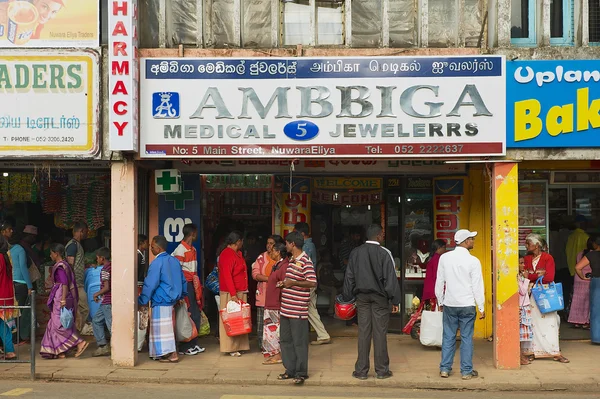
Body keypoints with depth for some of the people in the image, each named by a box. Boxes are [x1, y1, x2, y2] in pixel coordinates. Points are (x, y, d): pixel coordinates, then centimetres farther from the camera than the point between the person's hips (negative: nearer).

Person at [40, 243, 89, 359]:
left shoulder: (59, 266, -14)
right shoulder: (65, 265, 14)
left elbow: (65, 283, -22)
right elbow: (69, 282, 19)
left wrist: (63, 299, -27)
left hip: (61, 299, -10)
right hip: (62, 299, 10)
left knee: (59, 324, -9)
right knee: (55, 324, 12)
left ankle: (80, 343, -14)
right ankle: (60, 352, 13)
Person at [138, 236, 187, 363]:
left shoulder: (157, 263, -14)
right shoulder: (174, 260, 10)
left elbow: (150, 284, -15)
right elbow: (182, 280, 18)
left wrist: (142, 301, -9)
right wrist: (182, 295, 29)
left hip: (161, 301, -9)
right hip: (172, 299, 9)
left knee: (162, 328, -4)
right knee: (166, 327, 14)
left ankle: (172, 355, -6)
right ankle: (164, 353, 19)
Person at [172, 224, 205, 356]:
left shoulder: (192, 249, 15)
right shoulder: (180, 249, -12)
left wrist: (198, 287, 15)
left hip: (193, 285, 9)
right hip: (186, 285, -9)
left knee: (196, 315, 11)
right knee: (189, 316, -6)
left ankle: (193, 344, 21)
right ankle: (184, 348, 2)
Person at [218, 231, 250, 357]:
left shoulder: (237, 254, 17)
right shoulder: (227, 255, -15)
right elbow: (227, 276, -22)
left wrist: (242, 292, 16)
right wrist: (233, 294, -26)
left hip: (240, 292, 10)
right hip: (230, 294, -10)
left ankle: (237, 346, 18)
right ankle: (230, 348, -1)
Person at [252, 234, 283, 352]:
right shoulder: (261, 257, 7)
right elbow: (255, 274, 0)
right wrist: (269, 279, -12)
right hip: (263, 294, 1)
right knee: (262, 321, 1)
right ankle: (262, 344, 11)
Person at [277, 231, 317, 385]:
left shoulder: (305, 261, -13)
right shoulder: (291, 261, 16)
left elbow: (312, 283, -20)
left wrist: (293, 283, -19)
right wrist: (283, 284, 10)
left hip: (298, 310, -9)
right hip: (286, 308, 9)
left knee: (299, 342, -2)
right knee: (285, 340, 13)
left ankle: (301, 373, 7)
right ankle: (290, 370, 23)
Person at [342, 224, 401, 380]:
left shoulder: (355, 253, 5)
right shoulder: (384, 253, -9)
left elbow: (349, 277, 8)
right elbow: (391, 278, -9)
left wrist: (348, 298, 15)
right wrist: (395, 300, -4)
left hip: (362, 297, 4)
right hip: (380, 297, -3)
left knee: (363, 333, 6)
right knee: (380, 333, 3)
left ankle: (361, 370, 9)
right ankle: (382, 370, 9)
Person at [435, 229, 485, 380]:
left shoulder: (444, 258, 0)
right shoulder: (473, 261, -10)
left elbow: (439, 282, 6)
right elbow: (477, 286, -7)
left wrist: (440, 301, 17)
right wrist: (481, 308, 0)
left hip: (449, 304, 3)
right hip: (467, 305, -3)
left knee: (448, 337, 10)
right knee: (466, 338, 4)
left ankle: (445, 369, 14)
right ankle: (466, 371, 10)